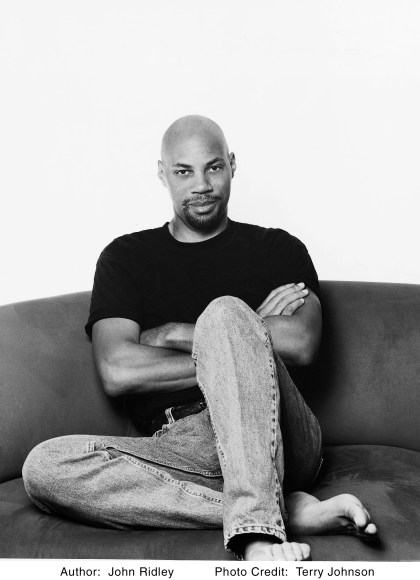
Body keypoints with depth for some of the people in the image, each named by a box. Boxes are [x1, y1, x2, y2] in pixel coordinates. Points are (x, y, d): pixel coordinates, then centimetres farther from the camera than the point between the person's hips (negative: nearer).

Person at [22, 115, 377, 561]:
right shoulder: (126, 256, 17)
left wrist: (176, 334, -2)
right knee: (43, 466, -25)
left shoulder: (277, 249, 16)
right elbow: (117, 372, -1)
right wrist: (246, 345, -2)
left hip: (278, 441, -1)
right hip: (180, 450, 2)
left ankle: (257, 532, -37)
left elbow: (301, 344, -6)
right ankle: (289, 511, -27)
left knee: (225, 310, -26)